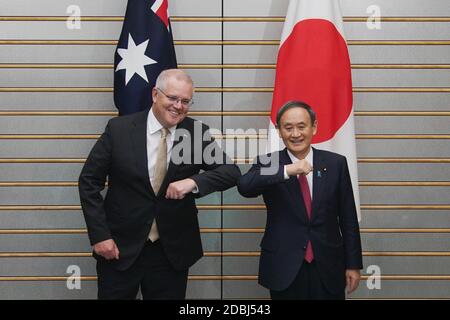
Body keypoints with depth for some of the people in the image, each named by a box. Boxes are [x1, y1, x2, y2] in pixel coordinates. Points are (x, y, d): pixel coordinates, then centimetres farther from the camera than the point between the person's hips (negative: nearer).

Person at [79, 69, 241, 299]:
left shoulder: (197, 133, -3)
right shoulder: (119, 129, -6)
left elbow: (232, 172, -7)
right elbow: (89, 182, -2)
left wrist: (194, 182, -25)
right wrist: (100, 235, -8)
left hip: (173, 252, 1)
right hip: (120, 248, -1)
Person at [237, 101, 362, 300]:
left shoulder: (335, 163, 1)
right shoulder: (269, 163, -2)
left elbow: (348, 219, 4)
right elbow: (244, 186, -23)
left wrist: (353, 264, 4)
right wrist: (287, 170, -32)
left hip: (328, 268, 1)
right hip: (284, 269, -1)